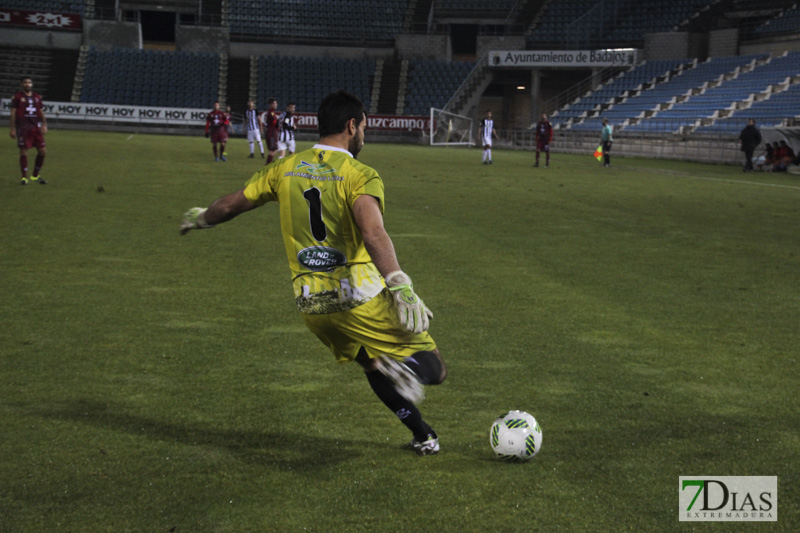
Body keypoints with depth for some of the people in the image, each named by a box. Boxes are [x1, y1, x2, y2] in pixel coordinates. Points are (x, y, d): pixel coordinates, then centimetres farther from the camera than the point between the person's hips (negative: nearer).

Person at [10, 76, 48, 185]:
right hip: (23, 128, -5)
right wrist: (12, 129, -7)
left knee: (43, 151, 1)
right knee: (23, 152, -3)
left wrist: (44, 125, 8)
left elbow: (41, 111, 19)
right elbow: (13, 112, -2)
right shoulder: (17, 96, 0)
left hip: (36, 127, 5)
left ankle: (35, 176, 16)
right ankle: (24, 177, 6)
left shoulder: (37, 97, 14)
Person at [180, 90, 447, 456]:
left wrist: (200, 218, 38)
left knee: (373, 367, 28)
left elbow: (229, 206, 16)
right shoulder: (359, 175, -9)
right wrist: (401, 286, -36)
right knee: (433, 370, -1)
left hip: (310, 303, 6)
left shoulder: (285, 170, 8)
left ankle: (422, 435, 27)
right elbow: (373, 233, -27)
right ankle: (406, 369, -34)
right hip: (360, 296, -6)